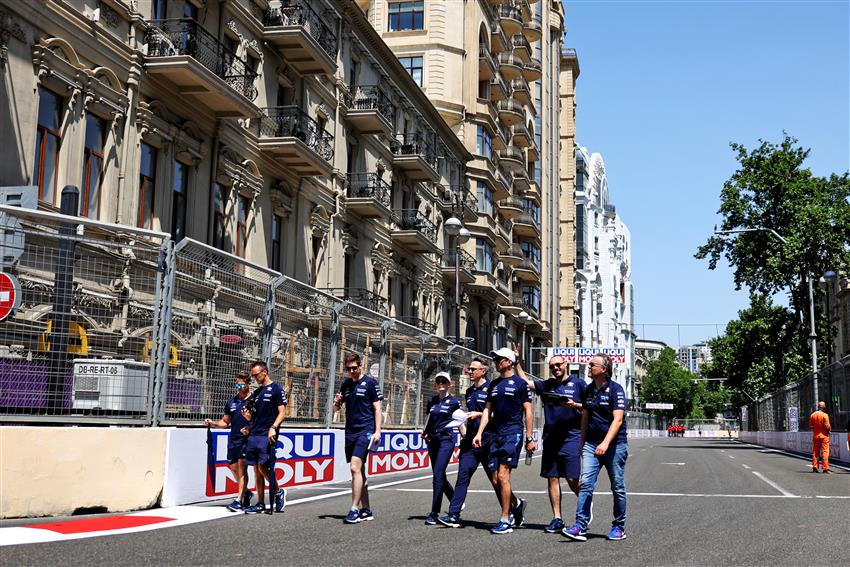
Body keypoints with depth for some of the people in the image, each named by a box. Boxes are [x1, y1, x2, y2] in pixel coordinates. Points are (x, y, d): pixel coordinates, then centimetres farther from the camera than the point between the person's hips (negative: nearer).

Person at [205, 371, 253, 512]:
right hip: (233, 439, 6)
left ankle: (239, 500, -11)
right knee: (233, 467, 11)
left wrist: (251, 429, -20)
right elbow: (225, 421, 20)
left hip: (247, 439, -6)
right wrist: (213, 423, 3)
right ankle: (246, 492, 32)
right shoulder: (231, 402, 14)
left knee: (242, 467, -11)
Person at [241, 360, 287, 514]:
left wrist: (273, 428, -20)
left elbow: (282, 413, -8)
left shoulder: (276, 390, -3)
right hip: (254, 435, 7)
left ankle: (278, 492, 8)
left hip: (267, 436, -7)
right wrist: (248, 416, 4)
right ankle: (260, 504, 9)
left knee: (263, 467, -13)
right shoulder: (256, 392, 18)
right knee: (256, 469, 6)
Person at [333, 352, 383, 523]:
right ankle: (366, 510, 17)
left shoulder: (370, 383, -3)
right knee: (359, 471, 10)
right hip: (350, 432, 7)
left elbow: (377, 408, -5)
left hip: (365, 431, -7)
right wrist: (336, 402, -4)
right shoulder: (346, 384, 13)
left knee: (355, 468, -17)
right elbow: (337, 408, 20)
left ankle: (354, 510, -15)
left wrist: (377, 431, -13)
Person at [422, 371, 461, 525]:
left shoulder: (454, 401, -2)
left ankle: (434, 513, -10)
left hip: (446, 440, -6)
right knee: (440, 476, 10)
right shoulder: (431, 401, 13)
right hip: (433, 440, 6)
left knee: (438, 476, -13)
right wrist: (425, 433, 6)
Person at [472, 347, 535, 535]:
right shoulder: (493, 385, 17)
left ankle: (505, 520, -6)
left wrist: (529, 438, -6)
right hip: (496, 434, 7)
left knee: (502, 475, -13)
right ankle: (517, 504, 29)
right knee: (496, 480, 4)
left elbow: (528, 411, -2)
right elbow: (487, 410, 17)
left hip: (513, 433, -6)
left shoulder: (520, 383, -2)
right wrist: (479, 433, 7)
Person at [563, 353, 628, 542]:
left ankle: (619, 527, 19)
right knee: (585, 484, -8)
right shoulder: (589, 390, 11)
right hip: (592, 444, 5)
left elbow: (618, 419, -17)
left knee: (617, 487, 6)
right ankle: (580, 526, -11)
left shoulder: (615, 389, -9)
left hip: (614, 444, -5)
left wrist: (605, 443, -27)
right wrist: (582, 442, 19)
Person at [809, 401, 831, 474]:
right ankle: (825, 468, -5)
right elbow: (827, 426, -15)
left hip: (815, 436, 5)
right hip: (824, 436, -5)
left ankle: (815, 467, 9)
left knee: (815, 452, 10)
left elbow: (810, 426, 8)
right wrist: (830, 427, 5)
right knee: (825, 452, -2)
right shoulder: (824, 415, -13)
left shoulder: (812, 415, 4)